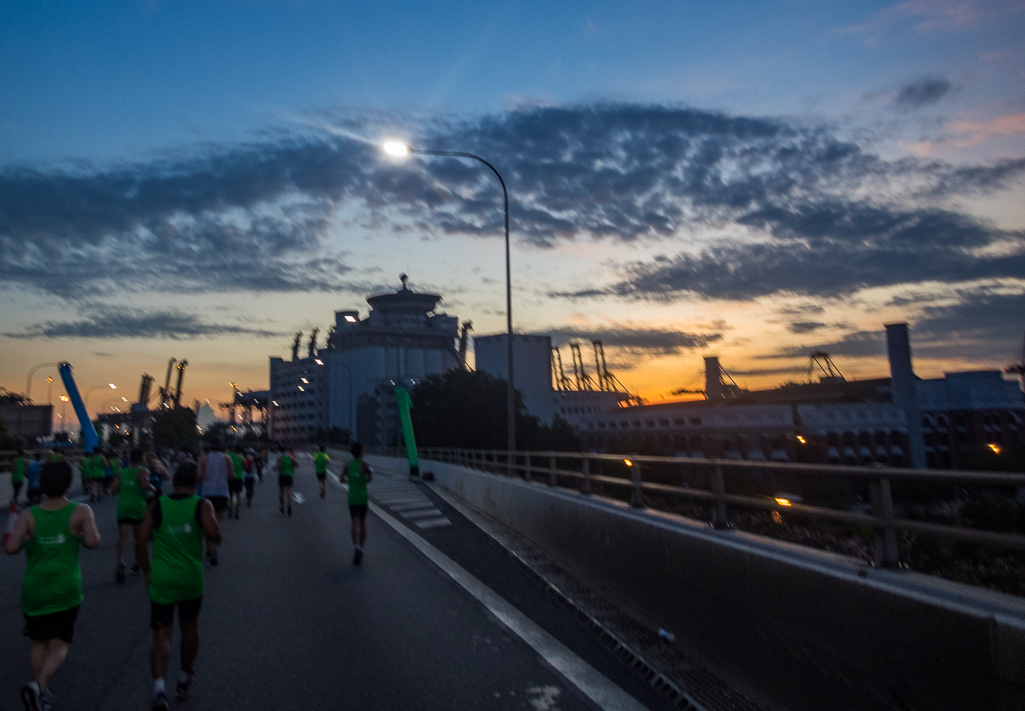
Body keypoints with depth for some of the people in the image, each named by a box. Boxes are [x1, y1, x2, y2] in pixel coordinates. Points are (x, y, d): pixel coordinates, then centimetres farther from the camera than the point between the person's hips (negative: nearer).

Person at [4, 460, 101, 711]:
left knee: (39, 642, 20)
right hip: (65, 590, -2)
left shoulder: (29, 515, -4)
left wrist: (25, 541, 6)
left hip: (33, 589, 2)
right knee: (59, 645, 4)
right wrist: (79, 535, 3)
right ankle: (39, 685, -22)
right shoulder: (80, 511, -9)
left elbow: (10, 547, -15)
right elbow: (93, 542, -18)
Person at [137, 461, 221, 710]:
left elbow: (141, 542, -3)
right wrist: (212, 517, 2)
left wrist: (147, 571, 8)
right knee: (189, 628, 21)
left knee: (161, 636, 4)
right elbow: (215, 536, -18)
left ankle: (159, 685, -17)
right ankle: (185, 679, 37)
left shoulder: (157, 507, -1)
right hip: (191, 579, 0)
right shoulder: (201, 505, -7)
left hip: (160, 580, 0)